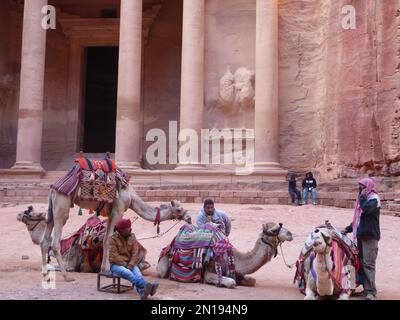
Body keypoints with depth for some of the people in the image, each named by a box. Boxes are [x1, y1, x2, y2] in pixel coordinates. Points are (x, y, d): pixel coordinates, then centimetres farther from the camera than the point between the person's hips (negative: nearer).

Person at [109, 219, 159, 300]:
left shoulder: (132, 237, 3)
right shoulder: (113, 239, -9)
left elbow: (135, 254, -1)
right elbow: (114, 257, -14)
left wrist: (130, 265, -16)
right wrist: (125, 265, -17)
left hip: (129, 263, 4)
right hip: (116, 264, -4)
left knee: (137, 273, -30)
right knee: (127, 273, -36)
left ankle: (142, 291, -58)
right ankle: (147, 285, -59)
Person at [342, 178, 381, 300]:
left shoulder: (374, 198, -8)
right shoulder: (364, 198, 18)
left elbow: (366, 209, -28)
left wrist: (362, 196, -13)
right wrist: (348, 229, 17)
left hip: (370, 236, -9)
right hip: (361, 235, 9)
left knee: (368, 263, -10)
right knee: (361, 262, 10)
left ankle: (370, 291, -8)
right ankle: (366, 288, 17)